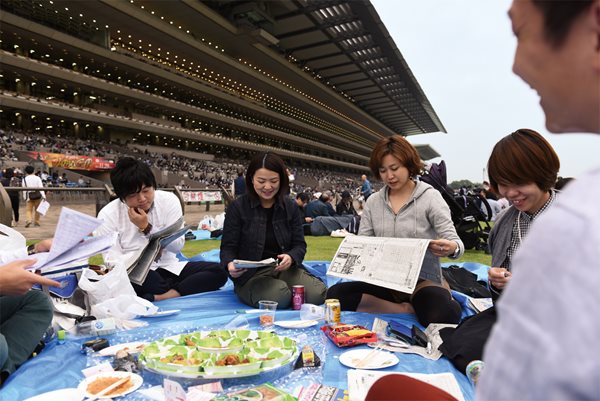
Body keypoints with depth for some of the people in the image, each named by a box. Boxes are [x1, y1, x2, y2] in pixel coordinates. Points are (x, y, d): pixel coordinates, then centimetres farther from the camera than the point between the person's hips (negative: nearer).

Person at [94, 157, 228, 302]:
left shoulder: (169, 200, -3)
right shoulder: (108, 215, -6)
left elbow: (178, 245, -6)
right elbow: (112, 260, -10)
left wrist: (146, 227, -16)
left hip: (168, 268, 3)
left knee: (218, 271, -20)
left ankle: (155, 299, -31)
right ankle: (177, 293, -17)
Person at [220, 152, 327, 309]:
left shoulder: (291, 207, 6)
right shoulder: (238, 207, -4)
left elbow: (299, 244, 4)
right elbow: (228, 247, -2)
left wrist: (291, 258, -20)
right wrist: (230, 264, -26)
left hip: (286, 268, 4)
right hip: (251, 274, -3)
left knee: (317, 294, -22)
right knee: (280, 297, -33)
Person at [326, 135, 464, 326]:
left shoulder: (430, 197, -4)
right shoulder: (373, 202, 7)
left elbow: (454, 241, -9)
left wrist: (451, 248, -33)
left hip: (422, 279, -4)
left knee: (442, 316, -37)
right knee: (335, 294, -21)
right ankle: (409, 310, -13)